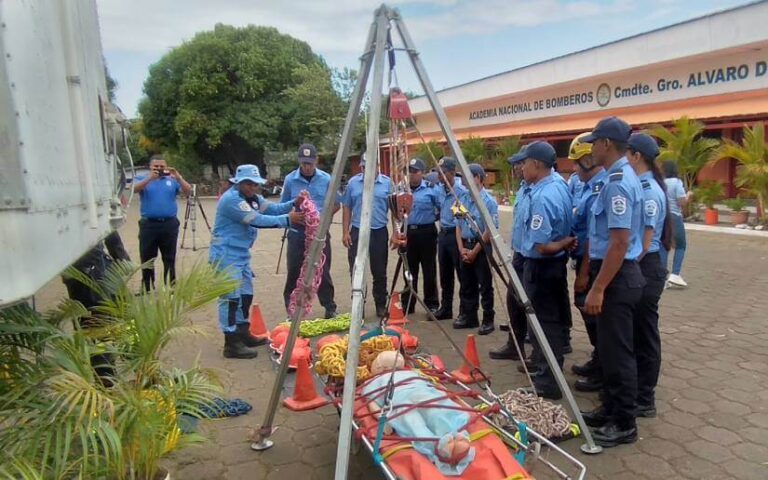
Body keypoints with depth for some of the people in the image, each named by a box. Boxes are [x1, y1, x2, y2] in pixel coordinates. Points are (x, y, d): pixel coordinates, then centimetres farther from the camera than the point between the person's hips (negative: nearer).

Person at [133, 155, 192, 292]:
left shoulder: (172, 180, 9)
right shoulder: (143, 179, 9)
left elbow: (187, 191, -3)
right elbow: (134, 189, -11)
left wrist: (178, 177, -19)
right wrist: (150, 178, -24)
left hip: (169, 224, 0)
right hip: (149, 224, 0)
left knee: (169, 259, 7)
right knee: (147, 259, 5)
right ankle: (147, 289, 15)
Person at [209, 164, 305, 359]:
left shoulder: (252, 197, 11)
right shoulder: (231, 199, -21)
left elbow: (272, 208, 5)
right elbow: (257, 220, -26)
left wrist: (294, 203, -11)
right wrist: (287, 219, -24)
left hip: (241, 254, 10)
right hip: (226, 255, -10)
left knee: (246, 295, 16)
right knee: (231, 297, -9)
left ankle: (243, 334, 29)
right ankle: (231, 344, -4)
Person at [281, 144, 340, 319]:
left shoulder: (326, 179, -1)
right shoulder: (290, 179, -1)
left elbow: (336, 204, 6)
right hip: (297, 233, 0)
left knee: (323, 271, 7)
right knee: (294, 272, 5)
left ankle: (330, 308, 18)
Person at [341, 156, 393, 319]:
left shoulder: (387, 183, 2)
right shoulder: (353, 183, 4)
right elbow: (346, 209, 6)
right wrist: (345, 232, -1)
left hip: (379, 232, 0)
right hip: (357, 232, 1)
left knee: (380, 272, 8)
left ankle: (381, 305, 21)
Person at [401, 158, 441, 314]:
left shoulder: (431, 189, -3)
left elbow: (441, 209, 1)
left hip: (426, 232, -3)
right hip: (408, 233, 4)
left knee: (429, 271, 3)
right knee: (409, 270, 11)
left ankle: (432, 304, 13)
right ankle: (407, 304, 20)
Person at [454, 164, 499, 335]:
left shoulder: (489, 201, -12)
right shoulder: (464, 199, 6)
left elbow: (489, 231, -14)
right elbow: (458, 226, 10)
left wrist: (474, 251, -13)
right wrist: (461, 249, 0)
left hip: (481, 248, -6)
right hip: (465, 247, 6)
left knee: (485, 286, 2)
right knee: (466, 285, 14)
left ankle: (488, 320, 11)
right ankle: (467, 316, 26)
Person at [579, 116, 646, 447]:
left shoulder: (617, 182, -19)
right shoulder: (623, 176, 13)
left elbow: (619, 242, -24)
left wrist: (598, 288, -23)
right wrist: (594, 279, 22)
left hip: (617, 276, -10)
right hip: (616, 274, 10)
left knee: (617, 351, 1)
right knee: (610, 348, 18)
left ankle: (624, 424, 14)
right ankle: (611, 410, 32)